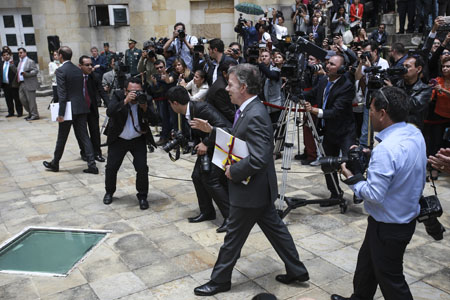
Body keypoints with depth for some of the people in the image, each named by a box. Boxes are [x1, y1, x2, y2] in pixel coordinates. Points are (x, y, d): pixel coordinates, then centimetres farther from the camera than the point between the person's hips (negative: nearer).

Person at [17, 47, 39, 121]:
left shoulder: (30, 61, -7)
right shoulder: (20, 62, 21)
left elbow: (36, 70, -15)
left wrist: (26, 74, -24)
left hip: (29, 84, -9)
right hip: (21, 84, 9)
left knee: (31, 99, -6)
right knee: (22, 99, 9)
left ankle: (34, 115, 1)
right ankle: (30, 113, 21)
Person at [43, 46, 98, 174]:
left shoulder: (61, 70, -12)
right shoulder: (78, 70, 9)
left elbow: (62, 94, -16)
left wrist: (61, 113, -15)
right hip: (81, 107, 6)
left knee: (62, 138, 9)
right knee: (83, 136, 7)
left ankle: (55, 163, 27)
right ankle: (92, 165, 2)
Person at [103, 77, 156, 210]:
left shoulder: (145, 99, -10)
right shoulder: (118, 95, -12)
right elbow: (109, 112, -29)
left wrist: (145, 108, -33)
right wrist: (125, 101, -38)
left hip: (138, 139, 0)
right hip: (118, 139, 0)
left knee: (142, 168, -7)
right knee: (111, 167, 5)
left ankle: (142, 196, 12)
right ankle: (109, 192, 31)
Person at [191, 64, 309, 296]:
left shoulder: (255, 116, -27)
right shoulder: (248, 110, 5)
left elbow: (259, 159, -33)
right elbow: (238, 139, 15)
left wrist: (233, 171, -20)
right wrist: (211, 130, 8)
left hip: (251, 190, -10)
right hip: (259, 189, 10)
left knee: (233, 236, 7)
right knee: (274, 228, 20)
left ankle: (219, 280, 26)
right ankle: (296, 271, 34)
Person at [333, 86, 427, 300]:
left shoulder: (386, 149, -31)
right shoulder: (415, 134, -2)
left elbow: (374, 195, -28)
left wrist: (352, 179, -13)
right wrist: (371, 157, 3)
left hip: (389, 226, -9)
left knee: (391, 280, 9)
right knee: (366, 262, 26)